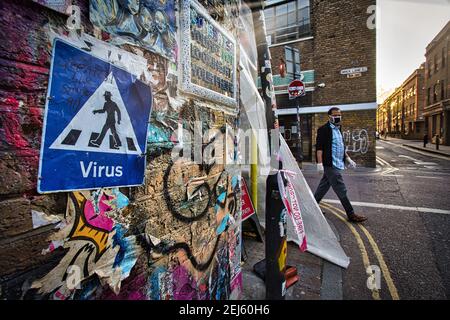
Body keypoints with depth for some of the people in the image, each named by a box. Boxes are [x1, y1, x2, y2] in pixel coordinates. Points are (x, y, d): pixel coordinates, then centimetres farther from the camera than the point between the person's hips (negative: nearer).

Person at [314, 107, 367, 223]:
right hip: (330, 165, -9)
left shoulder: (338, 129, 17)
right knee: (341, 191, -2)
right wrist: (320, 163, -22)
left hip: (337, 164, 9)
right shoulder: (324, 129, -10)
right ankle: (351, 215, 8)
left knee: (324, 186, 15)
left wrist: (348, 158, 19)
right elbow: (319, 147, -16)